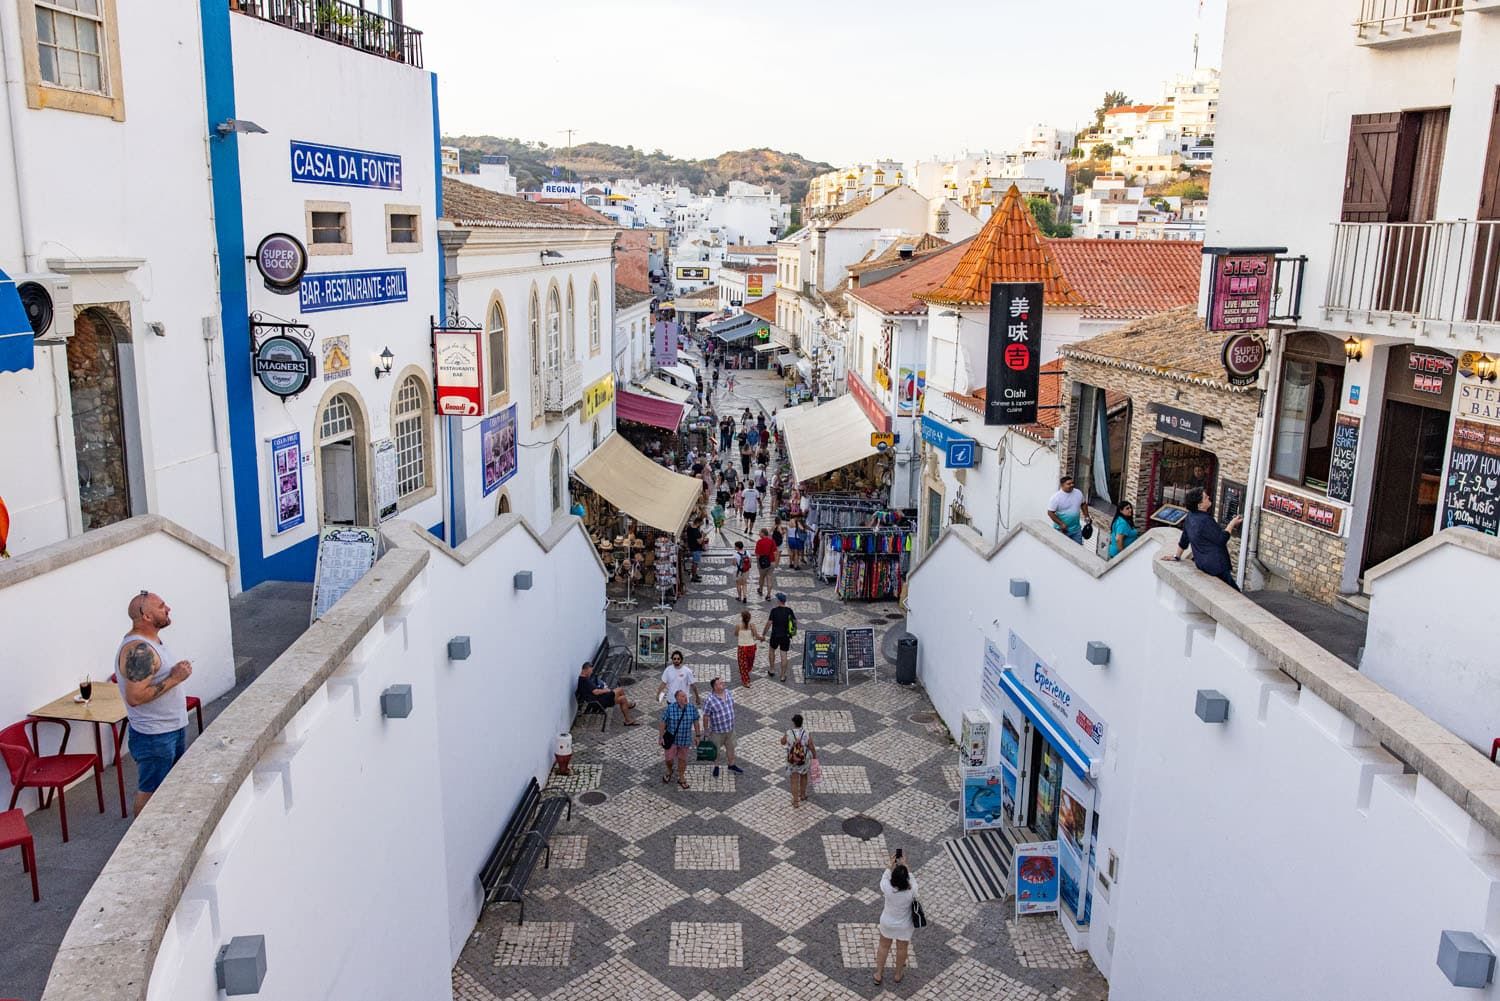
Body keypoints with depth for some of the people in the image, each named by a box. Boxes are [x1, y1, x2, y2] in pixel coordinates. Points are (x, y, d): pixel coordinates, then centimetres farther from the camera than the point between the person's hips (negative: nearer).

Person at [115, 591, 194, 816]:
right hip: (154, 736, -10)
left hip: (172, 729, 10)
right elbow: (135, 697, -30)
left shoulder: (151, 640, 8)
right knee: (150, 792, 2)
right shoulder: (138, 650, -24)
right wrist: (174, 678, -25)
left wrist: (177, 672, 9)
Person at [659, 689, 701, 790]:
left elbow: (695, 722, 1)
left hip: (685, 740, 2)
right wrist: (661, 737, -7)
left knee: (682, 759, 14)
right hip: (671, 739, -2)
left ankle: (681, 778, 34)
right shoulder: (669, 709, -17)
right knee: (669, 758, 9)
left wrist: (697, 736, 5)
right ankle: (669, 772, 42)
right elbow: (663, 723, -9)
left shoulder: (692, 708, -10)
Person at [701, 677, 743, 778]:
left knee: (731, 747, 22)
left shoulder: (729, 693, -8)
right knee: (716, 750, 17)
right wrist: (706, 730, -8)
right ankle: (716, 766, 42)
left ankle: (731, 765, 44)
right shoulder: (709, 700, -28)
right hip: (717, 731, -5)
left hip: (730, 728, 5)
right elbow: (706, 717, -17)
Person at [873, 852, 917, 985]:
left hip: (887, 923, 0)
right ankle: (898, 974, 46)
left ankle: (878, 974, 40)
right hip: (904, 926, 0)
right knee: (902, 949, 25)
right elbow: (911, 879, -11)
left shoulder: (887, 889, -33)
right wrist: (904, 865, -3)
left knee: (884, 946, 24)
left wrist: (891, 864, -3)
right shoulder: (911, 892, -33)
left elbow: (885, 877, -10)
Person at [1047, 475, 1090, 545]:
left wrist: (1086, 516, 11)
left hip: (1076, 529, 5)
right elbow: (1050, 513, -16)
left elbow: (1083, 504, 16)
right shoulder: (1056, 497, -18)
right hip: (1062, 530, -4)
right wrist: (1061, 524, -20)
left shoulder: (1078, 493, -2)